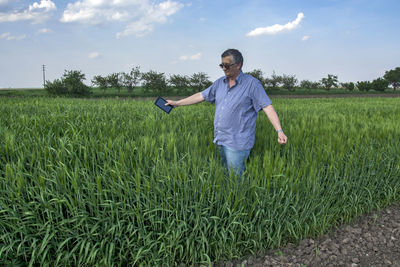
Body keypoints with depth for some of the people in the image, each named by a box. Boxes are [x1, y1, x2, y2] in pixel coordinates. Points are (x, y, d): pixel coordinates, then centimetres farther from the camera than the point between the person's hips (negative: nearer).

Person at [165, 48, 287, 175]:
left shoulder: (252, 83, -8)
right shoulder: (220, 82, 10)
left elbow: (268, 107, -12)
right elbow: (201, 96, 19)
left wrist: (279, 131, -23)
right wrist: (176, 103, 20)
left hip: (238, 143, -6)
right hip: (220, 140, 6)